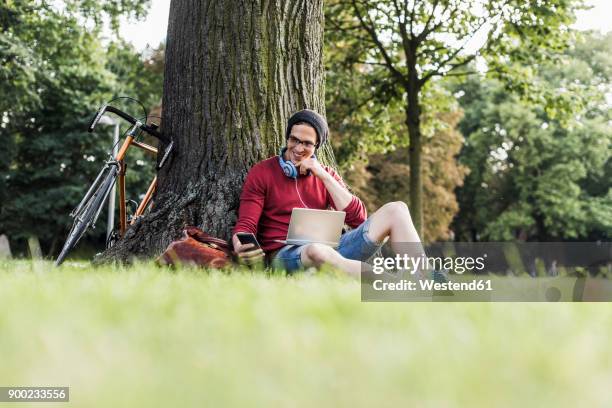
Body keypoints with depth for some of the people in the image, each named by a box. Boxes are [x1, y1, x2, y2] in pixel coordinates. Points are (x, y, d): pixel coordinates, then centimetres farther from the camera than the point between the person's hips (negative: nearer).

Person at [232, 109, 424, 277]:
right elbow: (246, 225, 1)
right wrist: (239, 245, -25)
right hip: (286, 254, -4)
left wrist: (323, 176, -2)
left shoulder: (325, 174, 18)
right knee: (316, 250, -43)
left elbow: (358, 218, 5)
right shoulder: (262, 173, 8)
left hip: (329, 248, 4)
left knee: (396, 210, -10)